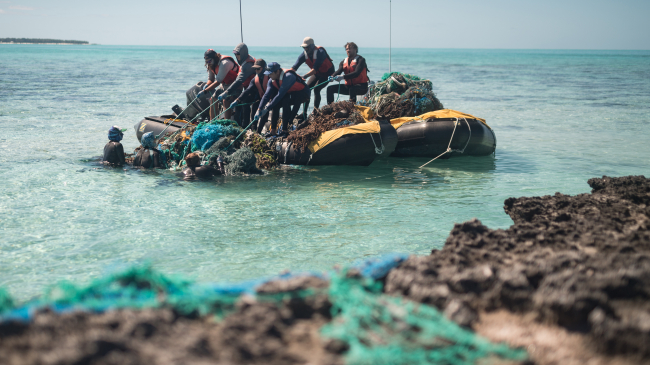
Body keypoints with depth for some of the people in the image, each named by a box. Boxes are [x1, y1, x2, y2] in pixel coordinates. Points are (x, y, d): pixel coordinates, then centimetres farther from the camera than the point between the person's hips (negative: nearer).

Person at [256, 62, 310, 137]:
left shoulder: (288, 76, -32)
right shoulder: (272, 80, -7)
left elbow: (280, 95, -34)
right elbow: (266, 95, -9)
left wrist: (267, 108, -31)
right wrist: (259, 109, -19)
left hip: (302, 94, -8)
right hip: (290, 94, 8)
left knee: (285, 101, -33)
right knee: (275, 104, -14)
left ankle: (285, 130, -29)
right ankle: (273, 131, -5)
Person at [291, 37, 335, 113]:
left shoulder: (320, 52, -32)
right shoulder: (304, 54, -13)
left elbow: (315, 69, -39)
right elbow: (295, 67, -20)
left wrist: (305, 76, -51)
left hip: (327, 73, -7)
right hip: (317, 73, 7)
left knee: (316, 89, -23)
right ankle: (304, 112, -4)